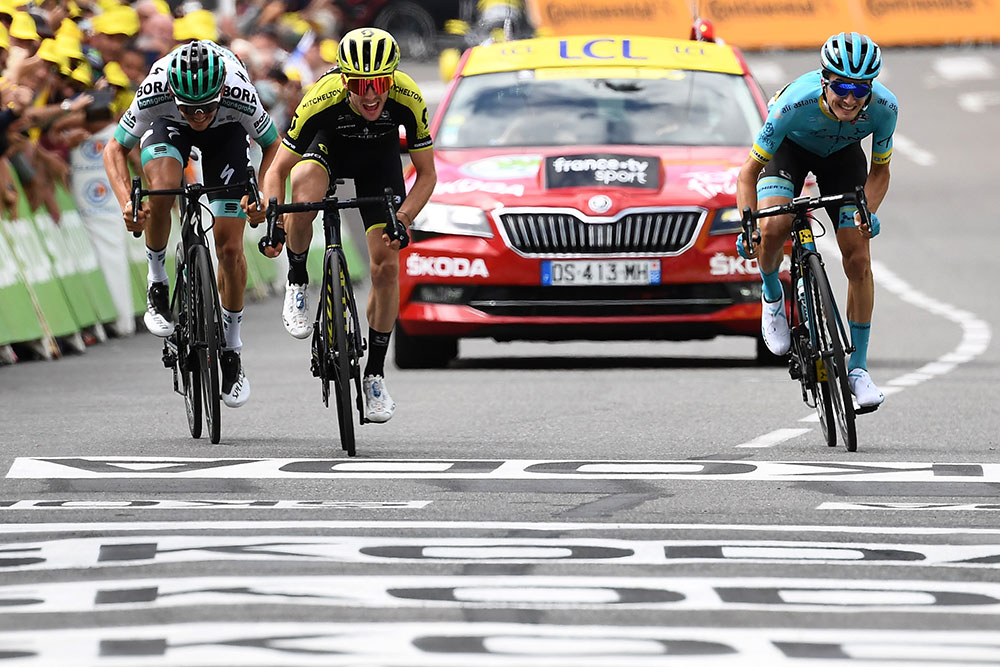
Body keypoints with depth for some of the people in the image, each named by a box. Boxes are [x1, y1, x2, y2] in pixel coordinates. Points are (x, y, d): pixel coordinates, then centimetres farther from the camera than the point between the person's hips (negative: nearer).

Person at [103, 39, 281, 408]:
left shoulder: (241, 96, -38)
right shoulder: (153, 94, -38)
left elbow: (273, 146, -17)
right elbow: (115, 149, -22)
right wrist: (126, 201, -37)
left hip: (226, 130, 0)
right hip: (169, 128, 0)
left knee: (229, 247, -7)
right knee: (161, 189, -34)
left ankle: (231, 347, 14)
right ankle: (157, 280, -8)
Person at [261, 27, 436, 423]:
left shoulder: (408, 100, -34)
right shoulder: (321, 100, -37)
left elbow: (426, 174, -20)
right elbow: (277, 170, -26)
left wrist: (404, 218, -37)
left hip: (379, 156, 2)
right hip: (328, 144, -1)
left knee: (386, 266, -8)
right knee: (305, 190, -38)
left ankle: (375, 375, 9)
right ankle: (297, 283, -12)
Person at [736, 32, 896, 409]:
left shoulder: (883, 108, -32)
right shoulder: (796, 104, -40)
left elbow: (879, 171, -13)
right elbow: (749, 171, -29)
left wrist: (868, 213, -31)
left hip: (842, 153, 2)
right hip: (790, 148, -2)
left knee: (859, 260, -8)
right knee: (773, 229, -29)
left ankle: (858, 366, 4)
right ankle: (772, 294, 4)